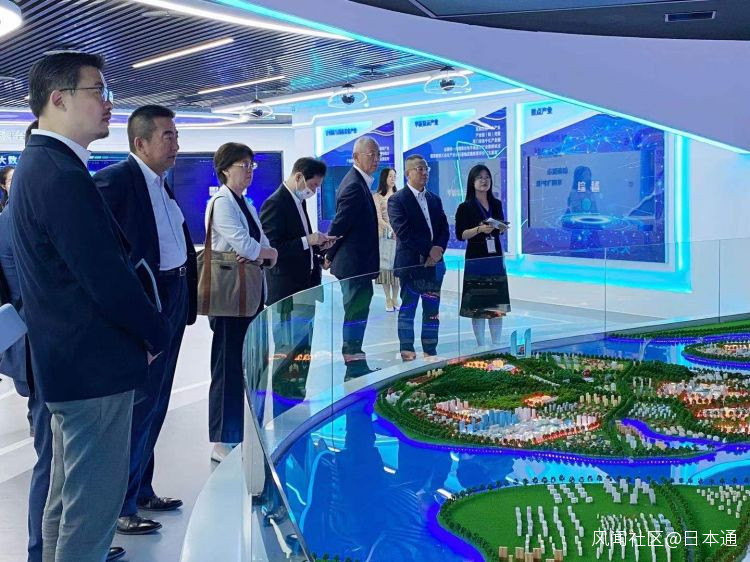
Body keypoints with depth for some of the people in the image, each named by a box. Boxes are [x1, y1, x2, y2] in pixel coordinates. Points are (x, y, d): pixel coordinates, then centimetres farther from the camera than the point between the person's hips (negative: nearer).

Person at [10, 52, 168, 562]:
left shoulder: (39, 164, 11)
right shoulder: (63, 175, -22)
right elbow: (108, 280, -24)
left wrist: (148, 325, 9)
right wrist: (156, 333, -8)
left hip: (68, 360, 11)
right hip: (95, 365, -11)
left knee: (68, 495, 22)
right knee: (94, 505, 0)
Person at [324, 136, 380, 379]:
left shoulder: (357, 182, 13)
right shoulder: (354, 186, -19)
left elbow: (339, 225, 19)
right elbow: (339, 225, -20)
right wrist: (329, 257, -9)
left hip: (357, 264, 10)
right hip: (355, 264, -10)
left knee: (356, 314, 16)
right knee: (356, 314, -4)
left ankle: (356, 366, 26)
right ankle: (355, 367, 3)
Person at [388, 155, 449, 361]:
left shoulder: (435, 200, 16)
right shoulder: (397, 200, -5)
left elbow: (444, 229, 10)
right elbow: (404, 232, -14)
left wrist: (439, 249, -9)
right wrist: (429, 250, -16)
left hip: (434, 264, 6)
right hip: (410, 264, -5)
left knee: (432, 311, 8)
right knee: (408, 308, 3)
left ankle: (430, 351, 15)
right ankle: (407, 351, 11)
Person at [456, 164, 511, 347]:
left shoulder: (496, 204, 10)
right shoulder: (465, 207, -4)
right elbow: (460, 235, -8)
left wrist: (502, 228, -2)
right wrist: (479, 229, -21)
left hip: (495, 257, 5)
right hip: (476, 258, -5)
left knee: (497, 302, 6)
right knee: (477, 304, -4)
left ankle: (497, 343, 14)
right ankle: (480, 345, 3)